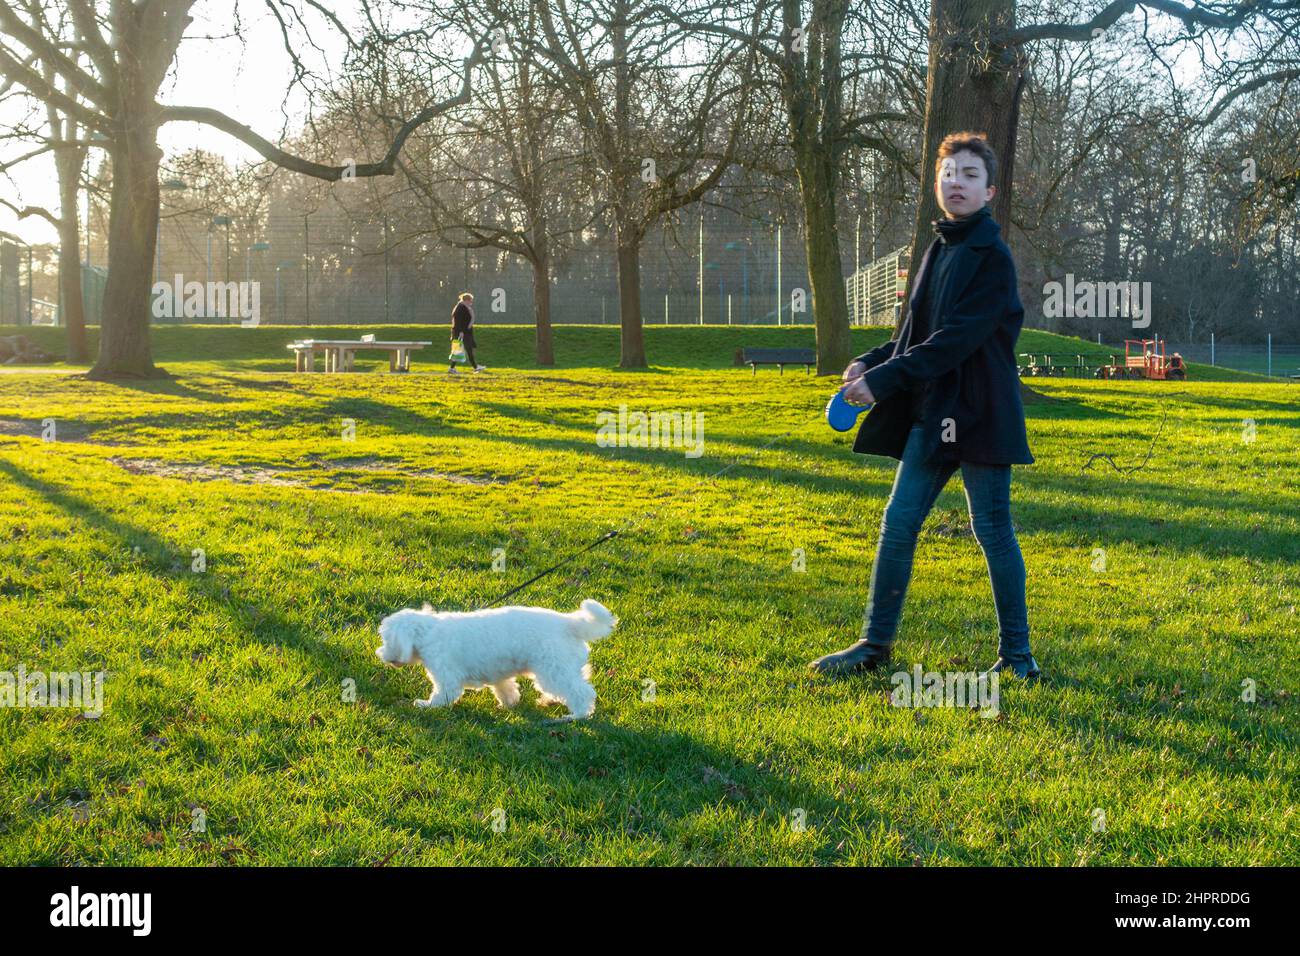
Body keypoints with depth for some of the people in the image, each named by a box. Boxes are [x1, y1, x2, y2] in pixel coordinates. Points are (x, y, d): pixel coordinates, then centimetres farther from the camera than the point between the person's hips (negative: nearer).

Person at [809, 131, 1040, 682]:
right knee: (898, 521, 6)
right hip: (930, 412, 8)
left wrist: (883, 379, -20)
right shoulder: (938, 251, 14)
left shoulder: (993, 258, -12)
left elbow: (955, 341, -20)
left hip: (980, 414, -8)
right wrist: (869, 363, 2)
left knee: (993, 531, 1)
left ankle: (1016, 653, 14)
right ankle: (876, 643, 15)